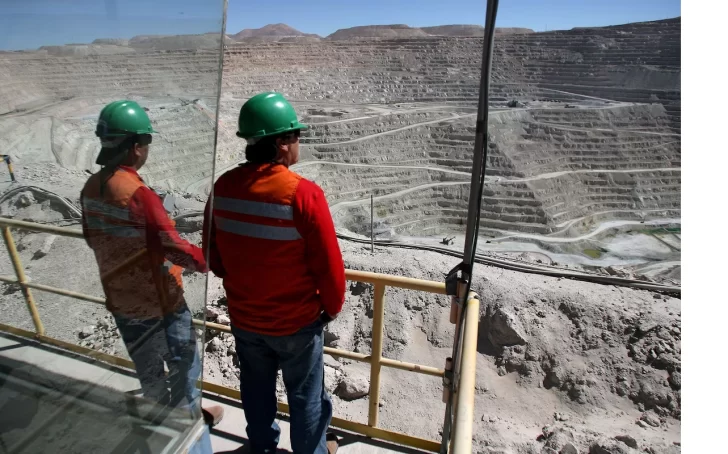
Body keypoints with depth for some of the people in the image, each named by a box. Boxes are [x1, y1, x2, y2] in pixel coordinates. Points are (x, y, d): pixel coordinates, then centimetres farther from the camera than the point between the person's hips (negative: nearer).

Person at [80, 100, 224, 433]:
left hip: (119, 299, 8)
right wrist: (208, 262, -10)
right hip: (159, 300, -7)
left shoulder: (91, 188, -2)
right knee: (184, 362, 16)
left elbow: (93, 239, 10)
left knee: (147, 367, 25)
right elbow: (173, 247, -26)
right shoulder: (137, 193, -28)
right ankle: (187, 418, 35)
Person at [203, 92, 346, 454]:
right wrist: (332, 306, -1)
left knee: (256, 389, 27)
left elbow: (212, 251, 3)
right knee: (305, 395, 19)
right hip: (297, 320, -5)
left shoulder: (223, 187, -9)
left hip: (243, 317, 5)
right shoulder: (303, 193, -26)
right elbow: (328, 264, -20)